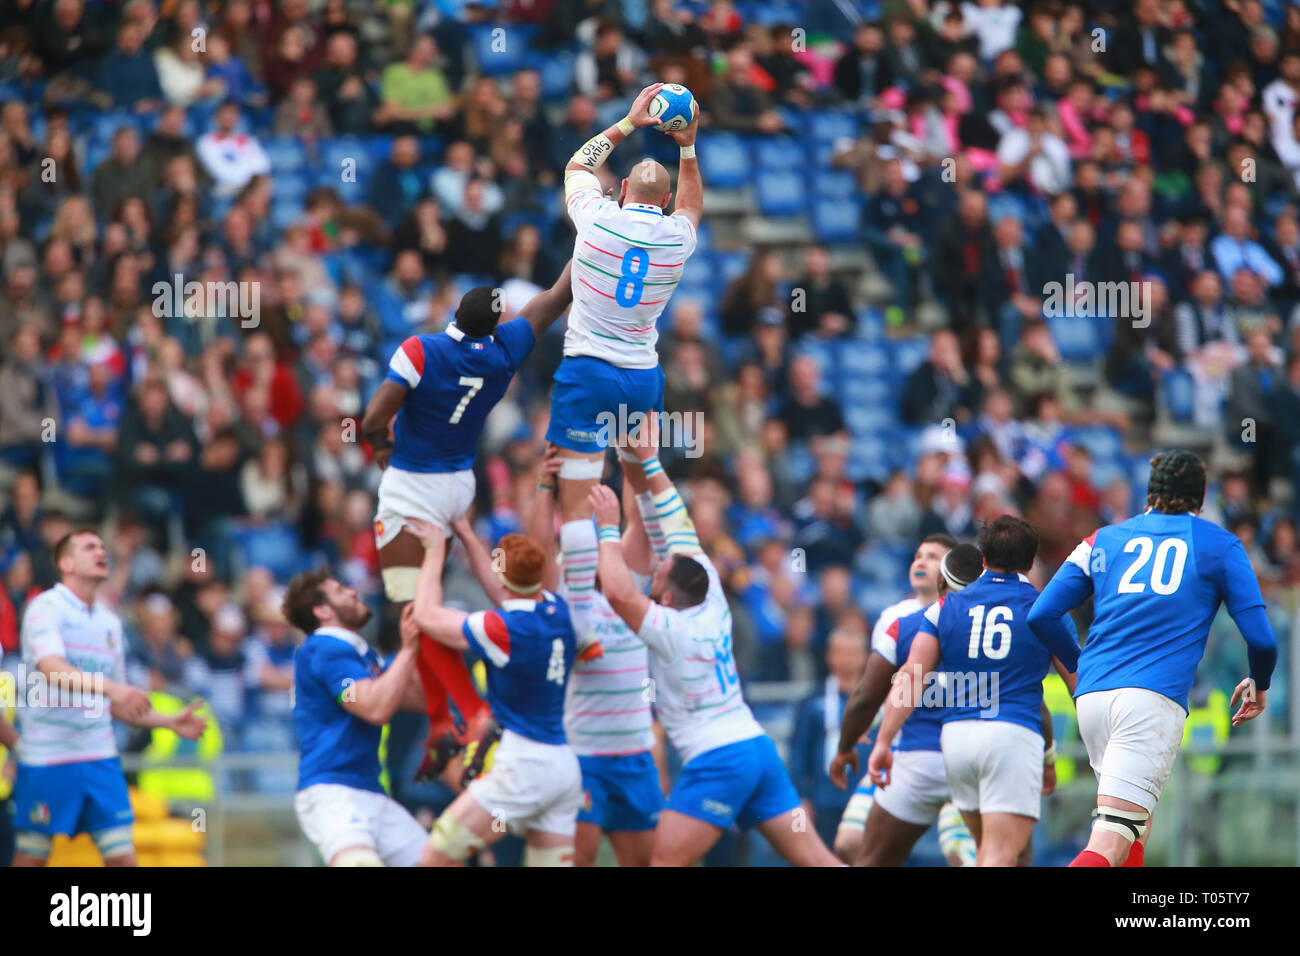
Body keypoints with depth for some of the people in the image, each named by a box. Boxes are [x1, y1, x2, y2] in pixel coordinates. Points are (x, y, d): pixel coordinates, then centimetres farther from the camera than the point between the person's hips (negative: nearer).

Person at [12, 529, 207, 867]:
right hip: (45, 759, -6)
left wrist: (170, 721, 9)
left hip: (100, 761, 6)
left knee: (123, 858, -2)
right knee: (30, 859, -1)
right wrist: (111, 687, -40)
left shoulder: (110, 621, 15)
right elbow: (53, 670, -26)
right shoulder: (46, 607, -6)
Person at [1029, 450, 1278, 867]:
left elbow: (1041, 616, 13)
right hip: (1155, 699, -4)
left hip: (1092, 695, 4)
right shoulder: (1221, 545, 12)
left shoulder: (1102, 539, 19)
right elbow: (1260, 638, 8)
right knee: (1111, 842, -15)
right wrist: (1258, 685, 29)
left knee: (1136, 827, 23)